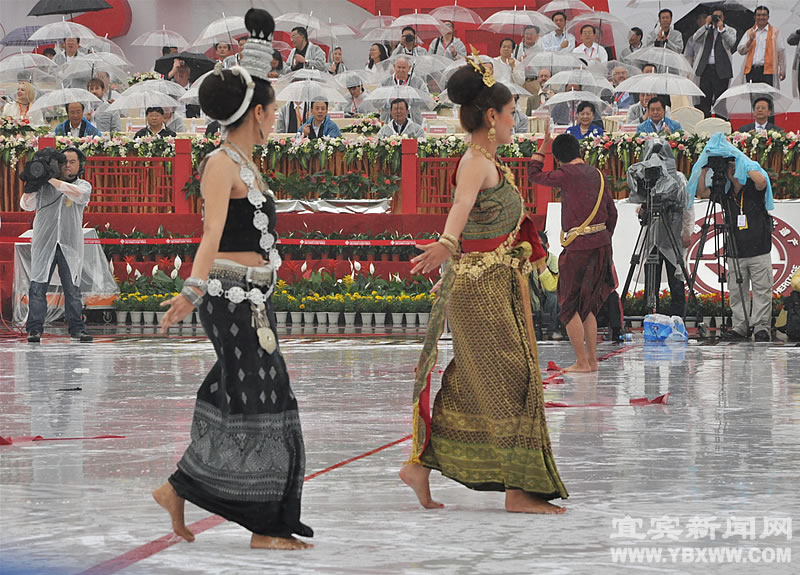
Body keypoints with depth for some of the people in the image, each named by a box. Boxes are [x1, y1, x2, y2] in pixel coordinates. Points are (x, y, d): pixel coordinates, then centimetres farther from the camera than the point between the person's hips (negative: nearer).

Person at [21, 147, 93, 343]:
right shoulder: (44, 186, 11)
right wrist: (30, 187, -12)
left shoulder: (84, 185, 11)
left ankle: (77, 327, 6)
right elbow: (26, 205, 6)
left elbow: (78, 193, -12)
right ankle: (34, 329, -3)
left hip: (70, 245, 0)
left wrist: (51, 180, -16)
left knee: (72, 288, 0)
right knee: (38, 287, -5)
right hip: (44, 243, 0)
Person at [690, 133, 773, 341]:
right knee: (736, 292, 2)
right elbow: (701, 192, 2)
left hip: (759, 252, -3)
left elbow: (761, 181, -23)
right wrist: (706, 166, -4)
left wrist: (743, 164, -15)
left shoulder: (753, 189, -2)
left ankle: (761, 328, 2)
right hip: (735, 253, 3)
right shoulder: (725, 194, 7)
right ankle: (740, 327, 7)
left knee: (762, 291, -2)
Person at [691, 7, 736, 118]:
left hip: (721, 70, -3)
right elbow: (695, 38, -3)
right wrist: (707, 25, -8)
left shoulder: (730, 31, 6)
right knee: (704, 100, 3)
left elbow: (731, 43, -13)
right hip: (706, 69, 3)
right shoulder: (706, 31, 13)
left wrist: (721, 28, -16)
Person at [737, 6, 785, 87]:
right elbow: (740, 51, 10)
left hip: (767, 71, -3)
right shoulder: (749, 33, 17)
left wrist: (782, 70, 0)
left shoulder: (775, 32, 9)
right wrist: (750, 41, -7)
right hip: (751, 70, 3)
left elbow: (781, 52, 6)